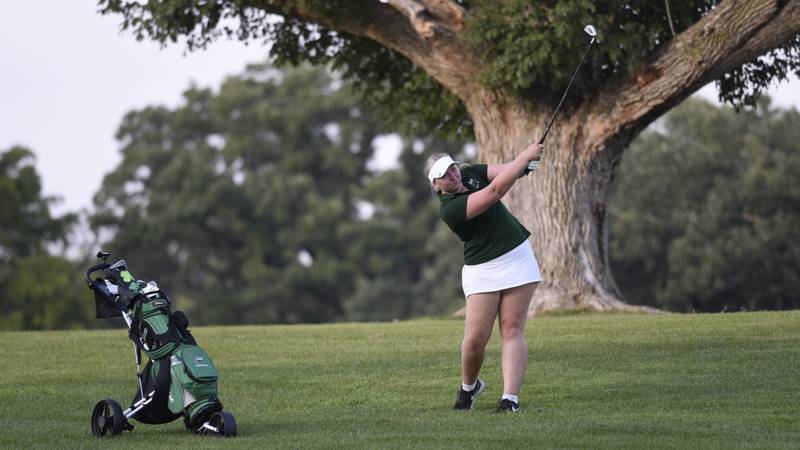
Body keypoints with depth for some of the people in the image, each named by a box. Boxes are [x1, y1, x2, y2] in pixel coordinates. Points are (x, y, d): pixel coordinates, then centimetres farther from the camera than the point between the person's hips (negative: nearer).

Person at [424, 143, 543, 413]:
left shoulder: (470, 173, 2)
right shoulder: (450, 209, -20)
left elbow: (508, 171, -2)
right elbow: (496, 190, -27)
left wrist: (524, 163, -26)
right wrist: (526, 155, -26)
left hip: (517, 257, 5)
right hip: (482, 269, -5)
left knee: (512, 329, -6)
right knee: (475, 338, -8)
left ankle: (510, 398, -12)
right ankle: (469, 387, 22)